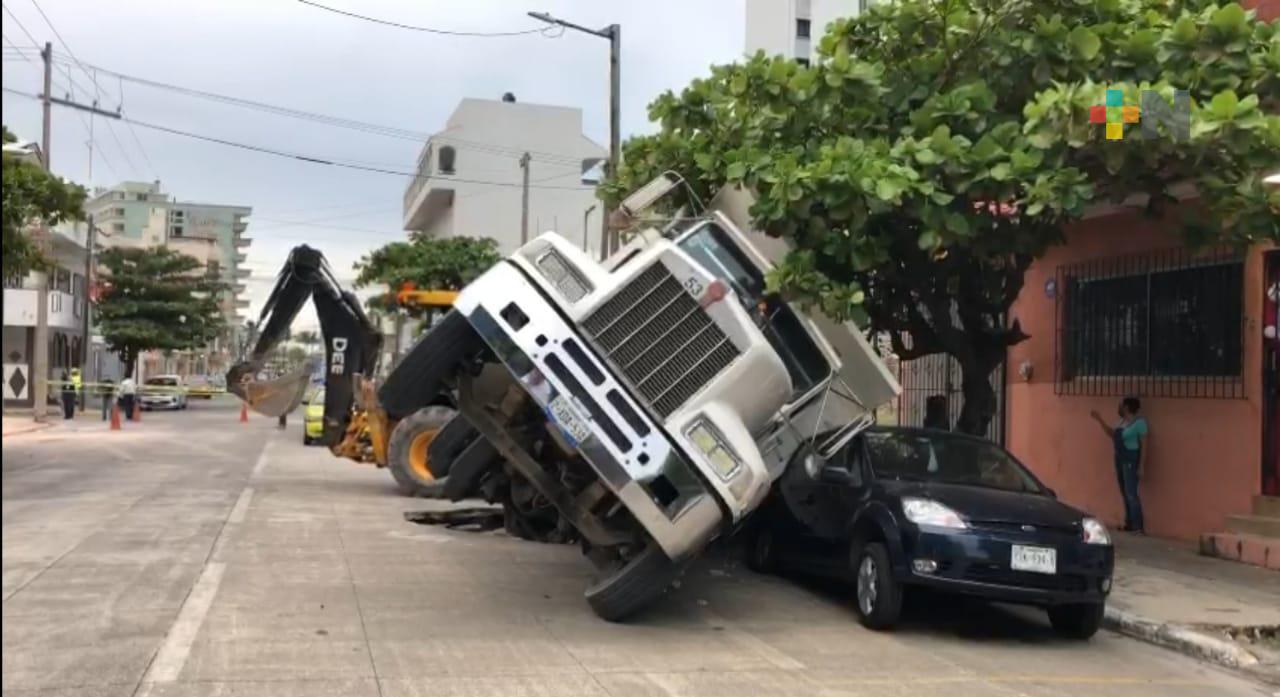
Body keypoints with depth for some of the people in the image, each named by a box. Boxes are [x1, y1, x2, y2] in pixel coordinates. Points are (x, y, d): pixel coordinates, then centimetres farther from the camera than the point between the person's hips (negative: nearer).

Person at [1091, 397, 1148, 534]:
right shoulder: (1123, 421, 12)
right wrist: (1099, 419, 20)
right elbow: (1111, 434, 28)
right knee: (1125, 493, 9)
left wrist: (1141, 466, -17)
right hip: (1120, 458, 9)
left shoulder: (1139, 422, -12)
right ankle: (1129, 524, 14)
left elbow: (1144, 444, -13)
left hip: (1131, 460, -9)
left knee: (1131, 493, -12)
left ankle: (1138, 527, -12)